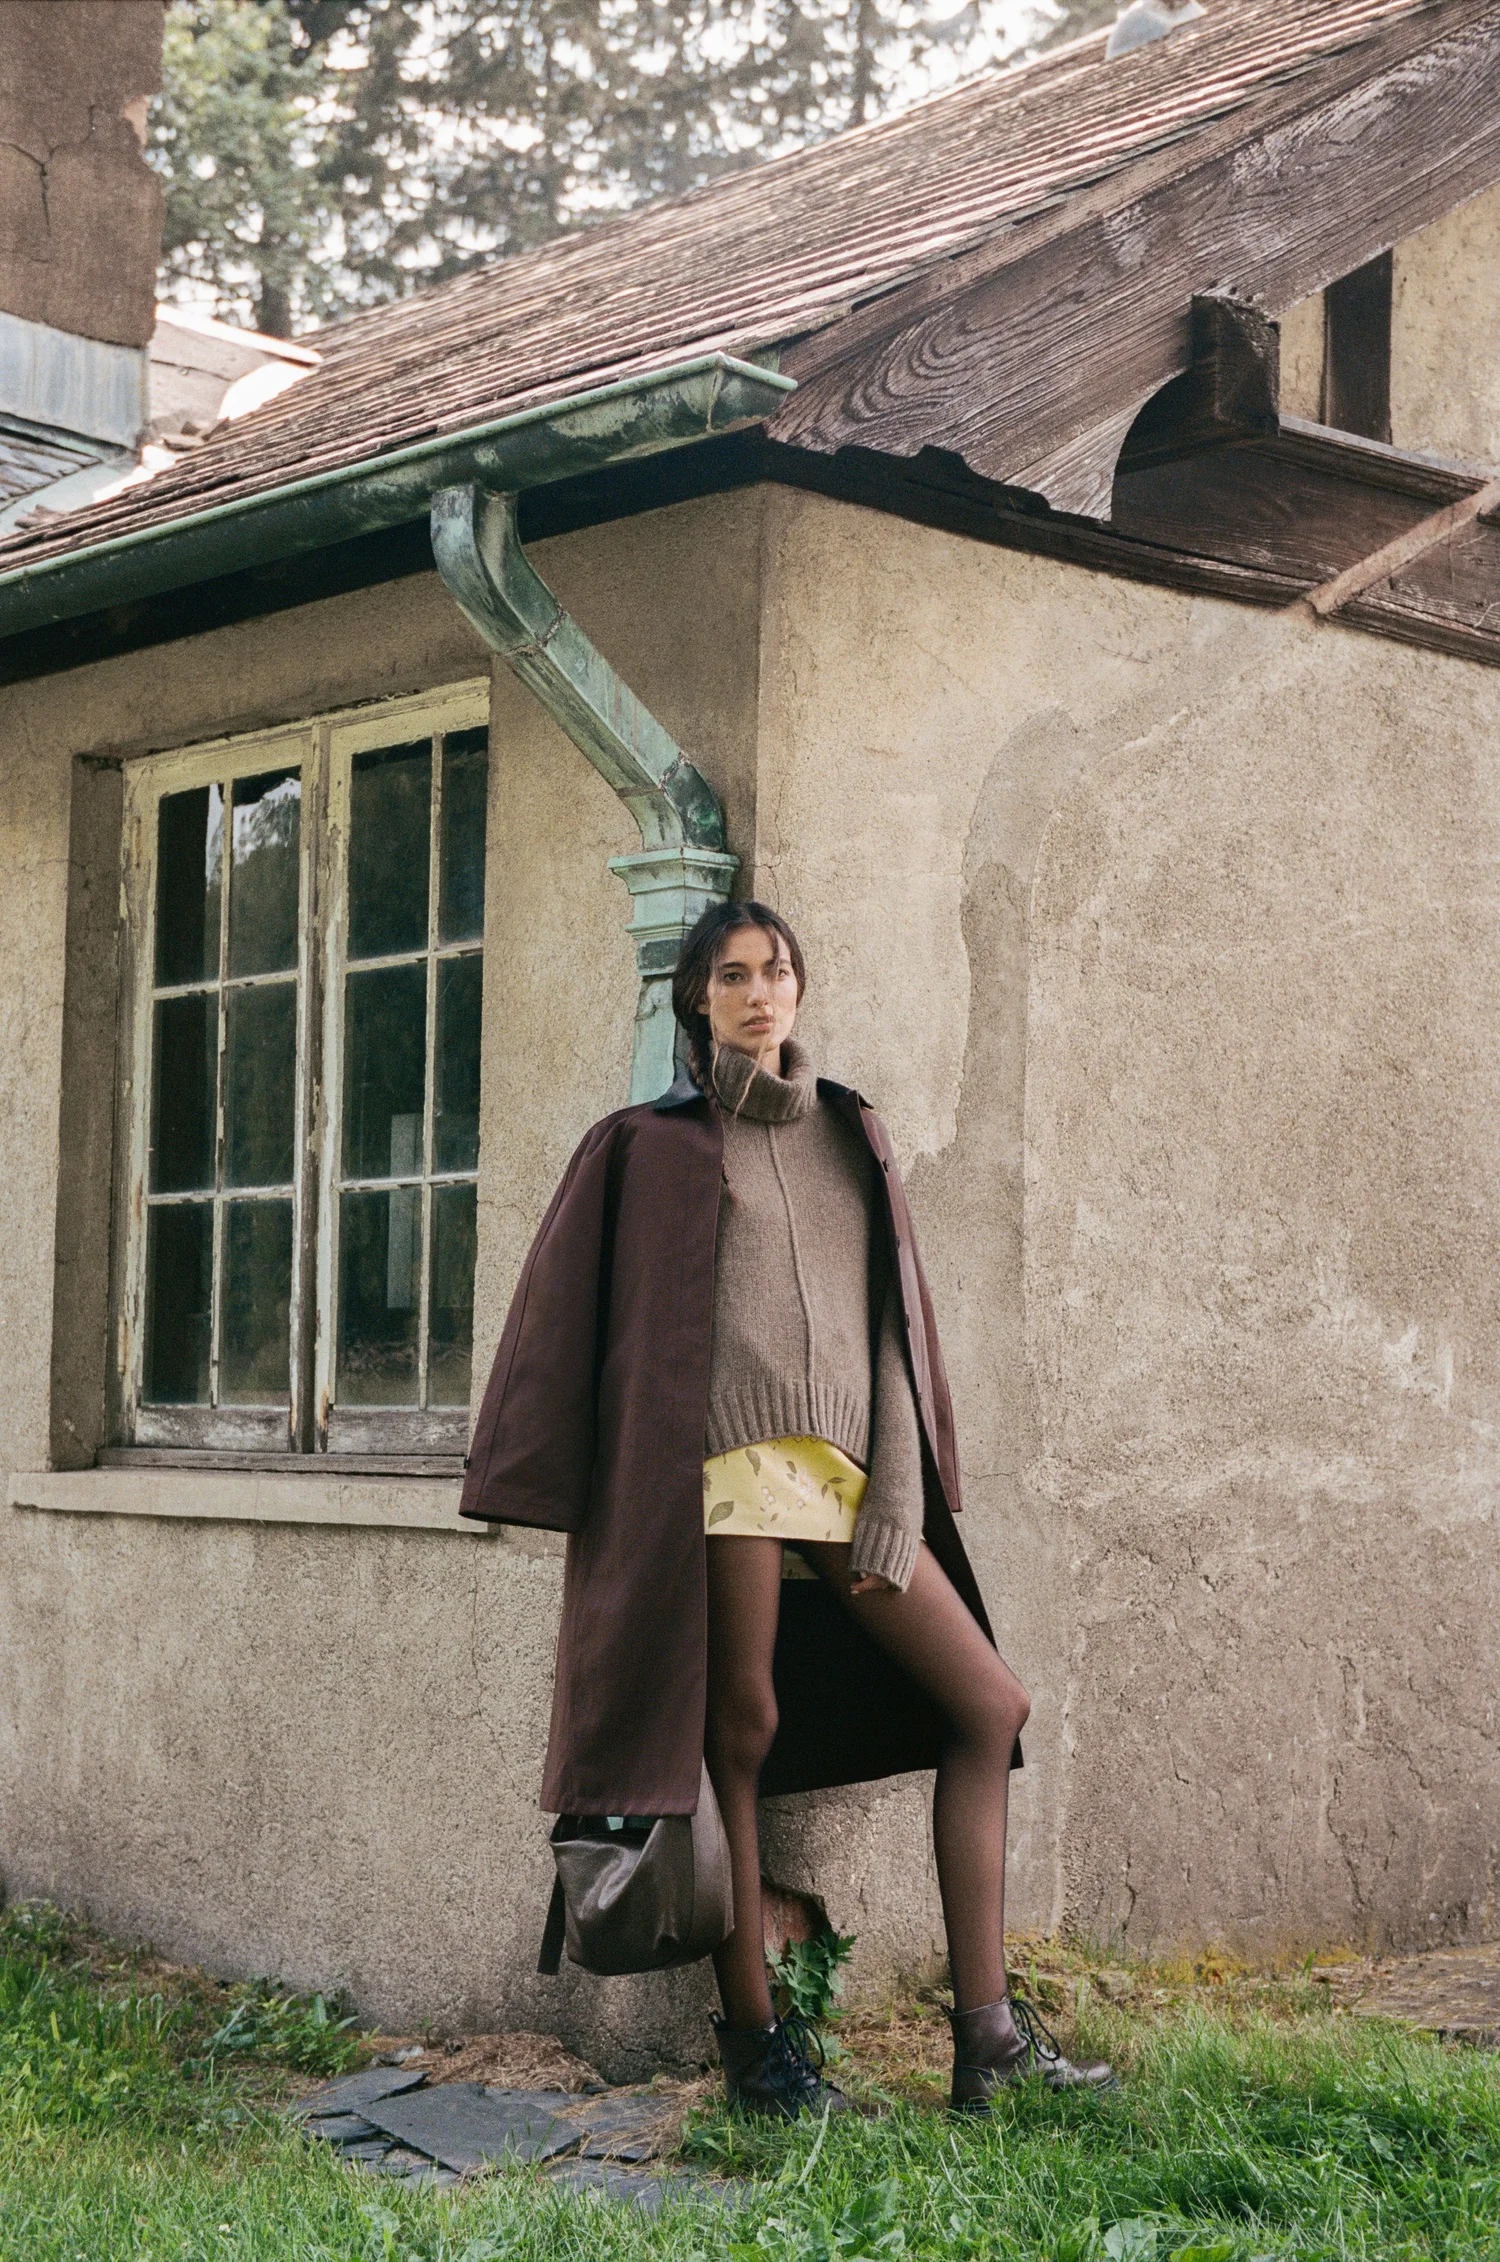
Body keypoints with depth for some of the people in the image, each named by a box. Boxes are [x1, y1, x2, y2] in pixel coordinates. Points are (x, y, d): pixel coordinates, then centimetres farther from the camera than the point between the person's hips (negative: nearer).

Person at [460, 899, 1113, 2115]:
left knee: (993, 1705, -1)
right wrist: (530, 1482, 2)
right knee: (742, 1733, -3)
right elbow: (572, 1315, 6)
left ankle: (988, 2030, 2)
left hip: (849, 1465, 5)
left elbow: (891, 1320, 13)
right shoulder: (654, 1145, 6)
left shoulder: (850, 1132, 17)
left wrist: (896, 1501, 3)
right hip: (729, 1459, -5)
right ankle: (752, 2037, 7)